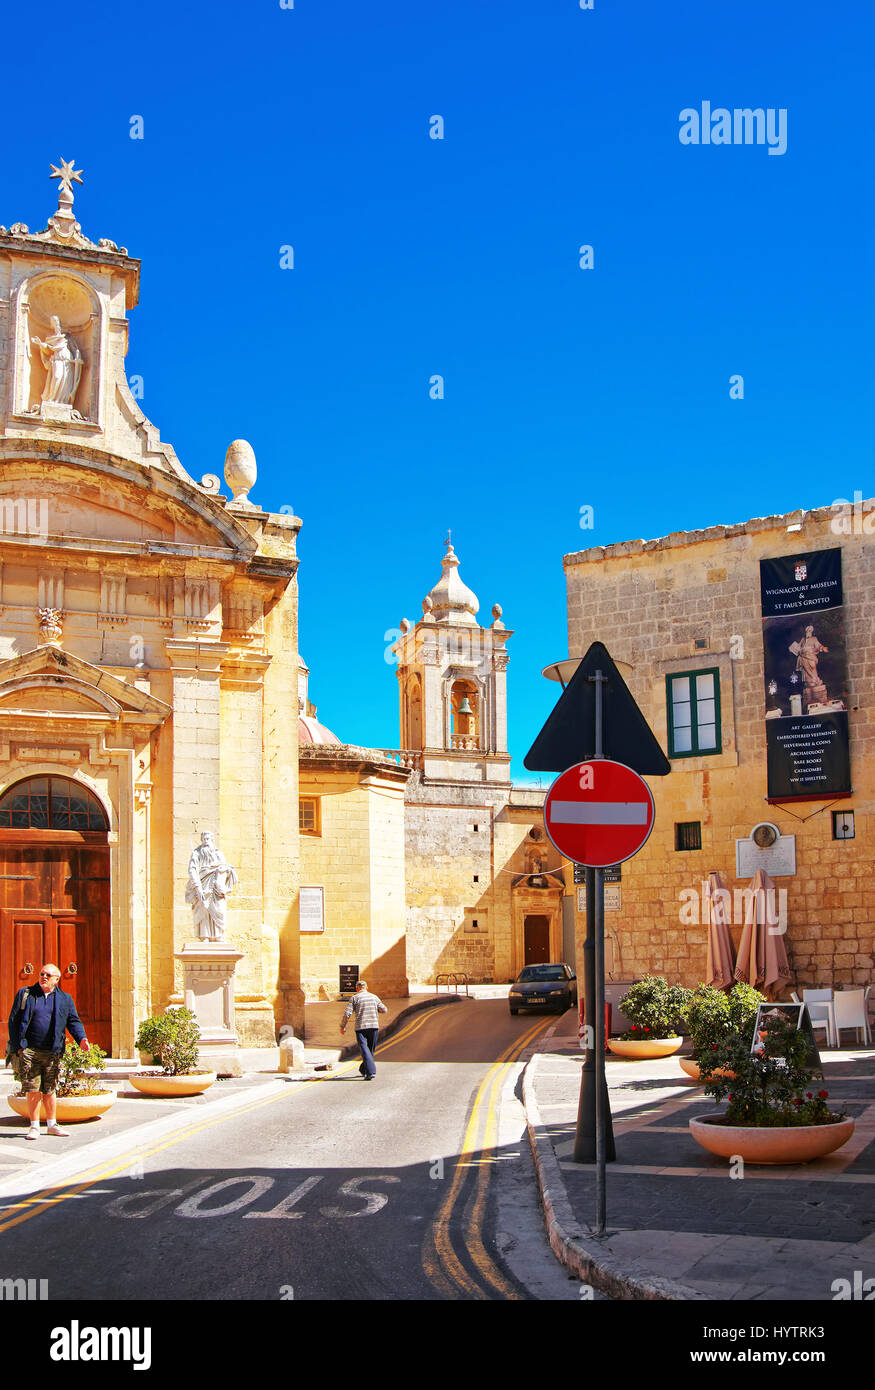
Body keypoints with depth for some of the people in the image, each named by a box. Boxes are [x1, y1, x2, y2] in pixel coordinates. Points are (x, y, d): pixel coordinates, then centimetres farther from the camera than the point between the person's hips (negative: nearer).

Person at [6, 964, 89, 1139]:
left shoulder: (65, 999, 12)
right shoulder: (25, 994, 7)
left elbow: (73, 1020, 10)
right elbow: (14, 1020, 5)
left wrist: (81, 1038, -10)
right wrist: (18, 1046, -3)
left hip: (52, 1053, 1)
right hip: (29, 1051, -1)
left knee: (49, 1090, 7)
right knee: (33, 1090, -2)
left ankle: (52, 1124, 19)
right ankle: (34, 1126, 8)